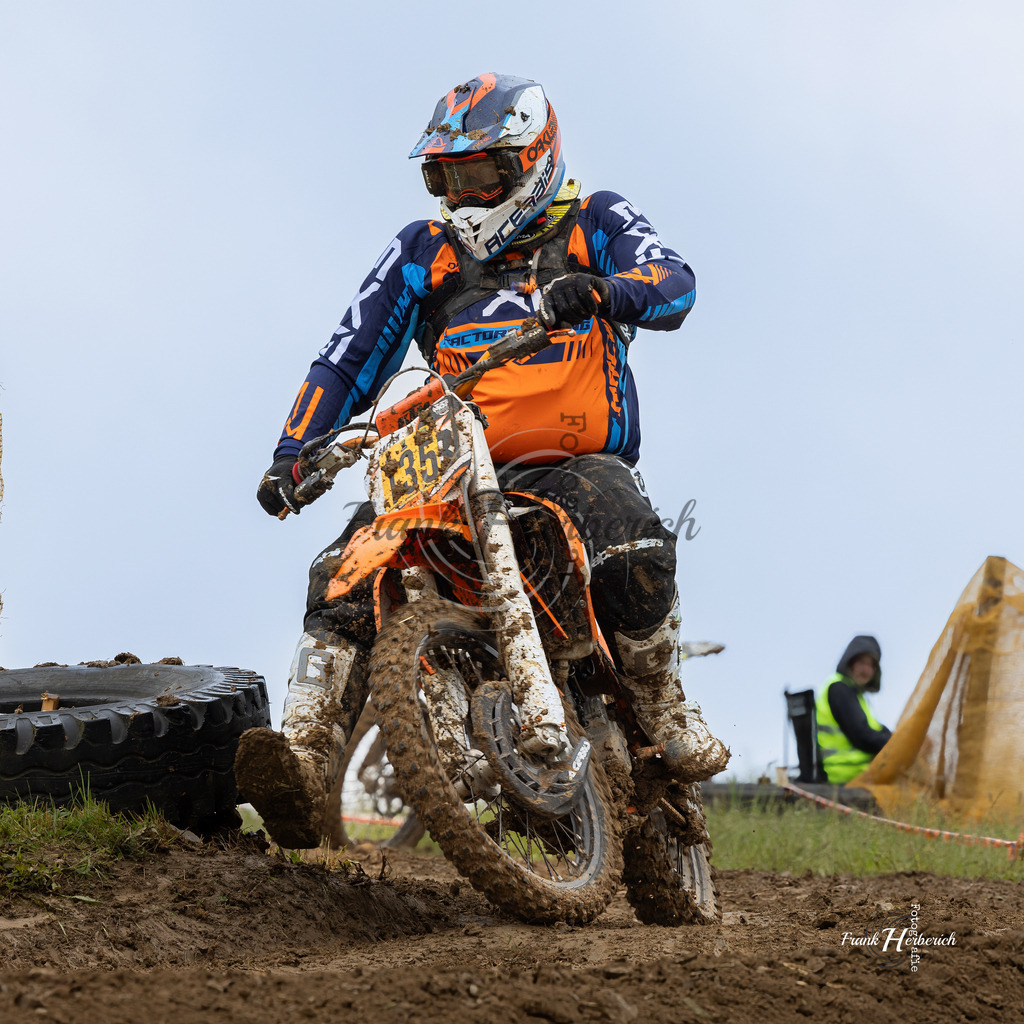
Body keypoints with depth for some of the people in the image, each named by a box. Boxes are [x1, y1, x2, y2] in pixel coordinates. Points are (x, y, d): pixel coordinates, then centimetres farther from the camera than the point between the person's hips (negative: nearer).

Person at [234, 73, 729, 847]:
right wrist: (293, 453, 0)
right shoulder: (421, 254, 18)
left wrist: (601, 290, -33)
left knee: (631, 549, -37)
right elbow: (351, 359, 15)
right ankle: (305, 764, -34)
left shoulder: (595, 225, 10)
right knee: (346, 573, -24)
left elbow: (673, 283, -10)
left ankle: (665, 712, -15)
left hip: (578, 464, -3)